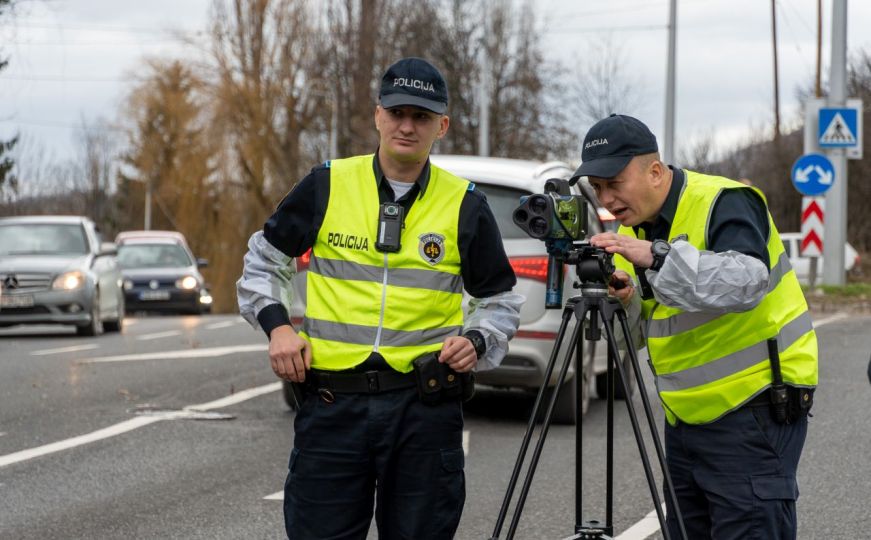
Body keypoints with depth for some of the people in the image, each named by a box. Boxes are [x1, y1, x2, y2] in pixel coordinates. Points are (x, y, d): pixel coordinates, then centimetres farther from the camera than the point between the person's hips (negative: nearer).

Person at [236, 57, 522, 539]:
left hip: (425, 410, 0)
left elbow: (499, 300, 14)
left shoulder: (465, 206, 4)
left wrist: (476, 342, -5)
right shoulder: (327, 186, 4)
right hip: (332, 404, 0)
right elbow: (263, 260, 16)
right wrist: (276, 324, 0)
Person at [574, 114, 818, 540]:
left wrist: (655, 257, -38)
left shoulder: (723, 203, -14)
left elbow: (747, 282, -32)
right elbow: (640, 329, 14)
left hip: (754, 414, -8)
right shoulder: (635, 227, 10)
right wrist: (623, 302, -9)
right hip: (686, 418, 9)